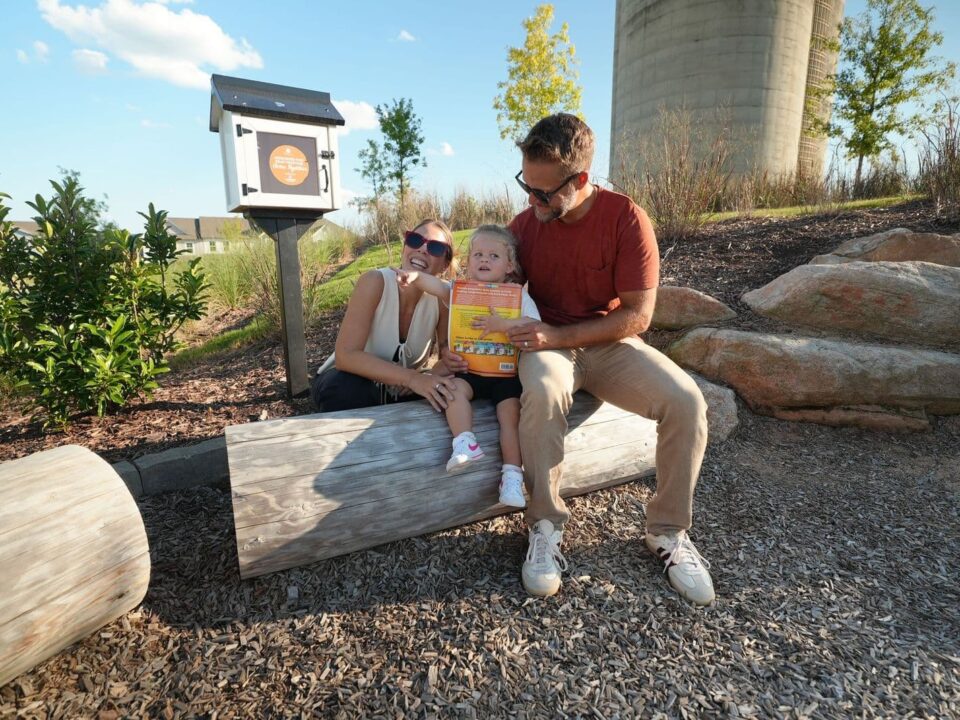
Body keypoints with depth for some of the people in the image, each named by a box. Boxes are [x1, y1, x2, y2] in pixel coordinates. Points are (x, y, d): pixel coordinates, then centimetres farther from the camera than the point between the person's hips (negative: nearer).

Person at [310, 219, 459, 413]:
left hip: (401, 391, 4)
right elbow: (345, 356, -31)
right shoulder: (375, 281, -24)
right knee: (346, 389, -35)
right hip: (346, 384, -3)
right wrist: (412, 378, -41)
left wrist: (433, 377, -29)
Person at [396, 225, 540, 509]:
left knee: (511, 412, -19)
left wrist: (503, 324, -25)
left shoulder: (518, 294, 2)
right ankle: (465, 443, -28)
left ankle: (512, 475, -14)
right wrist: (415, 276, -32)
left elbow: (534, 325, -11)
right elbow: (438, 286, -12)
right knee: (454, 388, -26)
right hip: (469, 369, 2)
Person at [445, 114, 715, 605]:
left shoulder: (627, 219, -11)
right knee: (543, 392, -37)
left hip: (610, 344, 0)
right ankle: (546, 525, -15)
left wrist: (558, 335, -23)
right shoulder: (525, 224, -4)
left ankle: (668, 531, -1)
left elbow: (637, 315, -14)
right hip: (547, 345, 0)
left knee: (686, 401, -25)